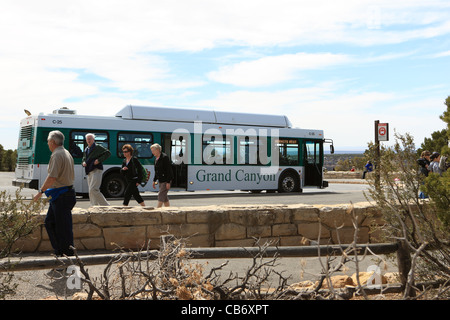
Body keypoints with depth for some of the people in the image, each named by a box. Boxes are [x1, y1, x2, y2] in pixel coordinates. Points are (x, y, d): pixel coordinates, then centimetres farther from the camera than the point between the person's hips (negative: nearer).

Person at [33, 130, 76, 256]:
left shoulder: (57, 155, -14)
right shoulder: (67, 153, 16)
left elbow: (52, 177, -24)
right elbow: (71, 177, 22)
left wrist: (41, 191, -15)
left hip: (61, 197, -10)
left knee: (63, 227, -4)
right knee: (49, 222, 16)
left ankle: (68, 255, 3)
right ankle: (59, 251, 20)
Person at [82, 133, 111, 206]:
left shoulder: (98, 147, -2)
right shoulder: (86, 149, 20)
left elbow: (108, 153, -7)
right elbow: (84, 158, 32)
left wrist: (99, 160, -16)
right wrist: (83, 162, 8)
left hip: (96, 171, -8)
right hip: (89, 173, 9)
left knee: (93, 190, -18)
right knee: (91, 192, 7)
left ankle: (106, 205, -12)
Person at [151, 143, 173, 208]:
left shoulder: (164, 157, -16)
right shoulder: (157, 158, 11)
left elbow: (169, 170, -19)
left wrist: (168, 182, -22)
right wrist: (154, 180, 17)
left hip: (166, 180, -9)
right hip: (161, 180, 9)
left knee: (161, 195, -10)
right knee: (164, 196, 11)